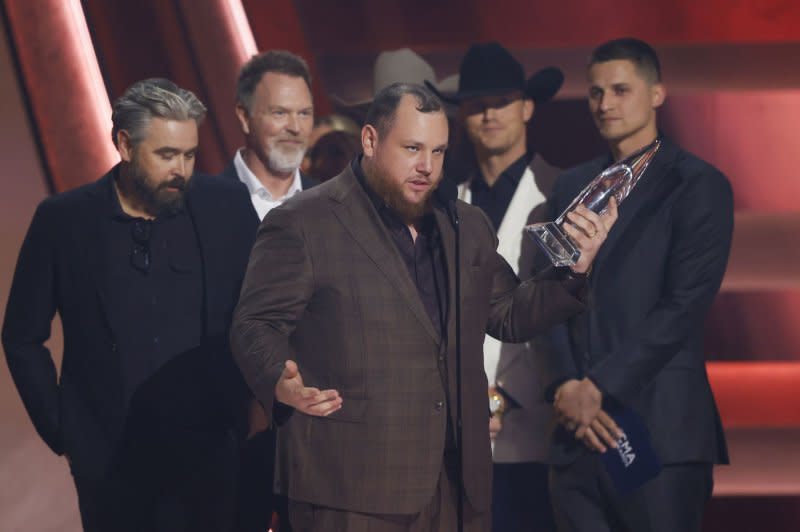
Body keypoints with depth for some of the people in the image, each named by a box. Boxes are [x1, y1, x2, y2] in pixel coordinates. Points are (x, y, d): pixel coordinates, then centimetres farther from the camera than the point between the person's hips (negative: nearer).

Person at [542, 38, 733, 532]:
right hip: (580, 428, 5)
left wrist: (599, 387, -11)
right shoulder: (572, 186, 18)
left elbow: (685, 304, -9)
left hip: (661, 424, -5)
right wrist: (567, 387, -6)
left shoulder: (699, 185, 0)